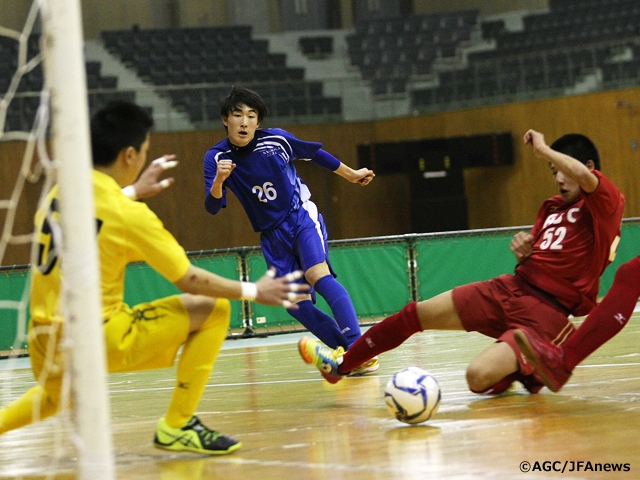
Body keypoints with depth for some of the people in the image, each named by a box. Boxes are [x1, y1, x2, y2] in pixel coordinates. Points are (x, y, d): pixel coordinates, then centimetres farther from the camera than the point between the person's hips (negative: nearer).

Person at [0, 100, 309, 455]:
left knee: (54, 397, 41)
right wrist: (253, 292, 5)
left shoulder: (60, 191, 3)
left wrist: (132, 192, 36)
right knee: (212, 309, 0)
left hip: (45, 343, 8)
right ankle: (176, 426, 3)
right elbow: (189, 281, -7)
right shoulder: (130, 215, -14)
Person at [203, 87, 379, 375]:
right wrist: (218, 180, -38)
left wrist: (351, 174, 19)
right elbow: (213, 208, -17)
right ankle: (346, 353, 5)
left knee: (318, 275, -27)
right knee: (296, 304, -7)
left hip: (301, 217, -3)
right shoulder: (216, 157, -9)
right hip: (272, 236, 3)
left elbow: (314, 153, 7)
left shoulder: (276, 139, -11)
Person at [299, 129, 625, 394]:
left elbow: (585, 176, -31)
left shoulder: (604, 204, -7)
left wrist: (543, 149, -14)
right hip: (511, 288, 8)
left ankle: (529, 368, 4)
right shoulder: (552, 207, 18)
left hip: (547, 312, -8)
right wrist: (523, 251, 5)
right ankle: (341, 364, 24)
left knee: (479, 376, -30)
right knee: (416, 314, 6)